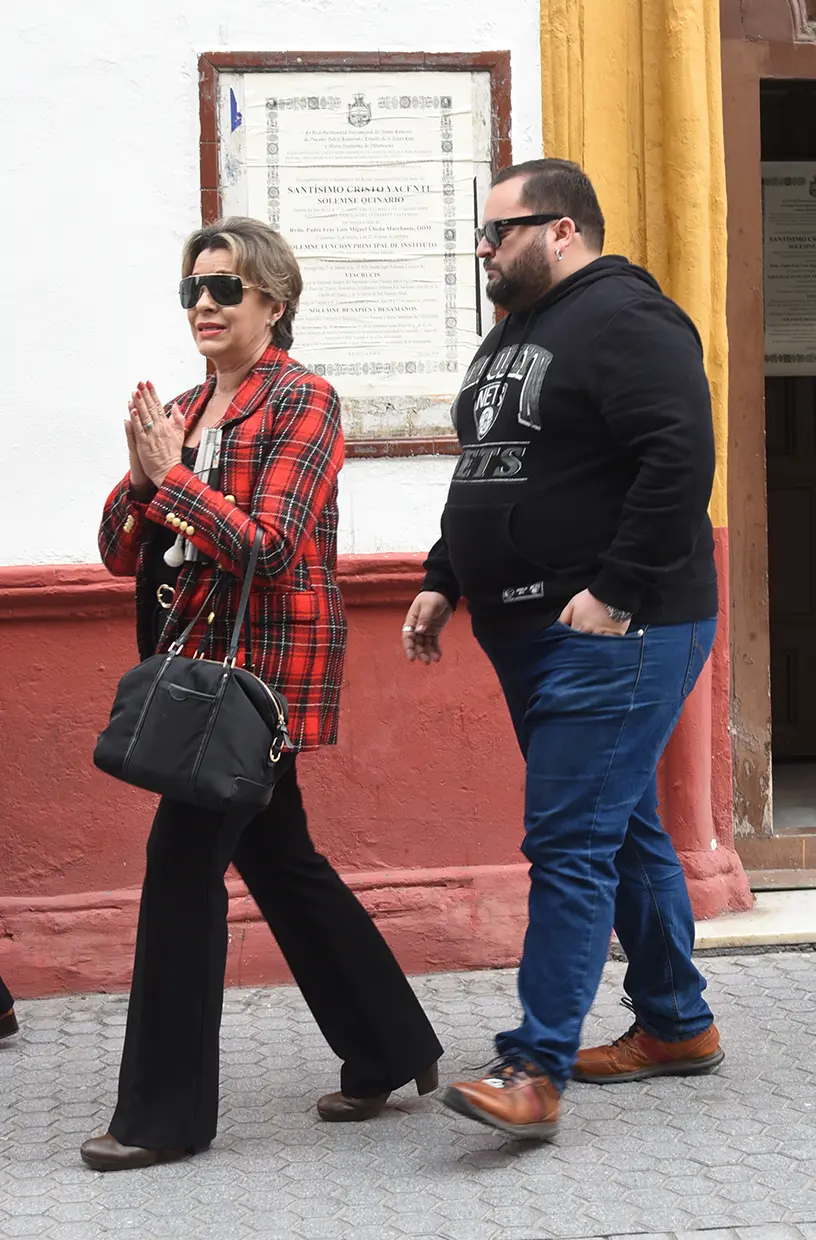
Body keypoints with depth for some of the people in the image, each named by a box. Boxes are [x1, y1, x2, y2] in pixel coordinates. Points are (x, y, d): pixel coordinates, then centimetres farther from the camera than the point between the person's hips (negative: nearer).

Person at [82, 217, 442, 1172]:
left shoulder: (302, 402, -8)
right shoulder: (183, 411, 14)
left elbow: (267, 546, -17)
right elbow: (121, 553, 9)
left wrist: (172, 475, -13)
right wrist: (143, 472, -8)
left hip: (267, 660, -8)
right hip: (203, 662, 8)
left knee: (183, 855, -10)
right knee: (278, 860, 14)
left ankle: (165, 1112, -2)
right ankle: (391, 1051, 28)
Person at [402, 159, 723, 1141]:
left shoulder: (625, 320, -13)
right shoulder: (510, 339, 19)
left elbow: (681, 460, -23)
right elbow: (480, 479, 26)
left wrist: (615, 594, -24)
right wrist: (444, 582, 15)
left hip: (613, 635, -10)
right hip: (531, 636, 10)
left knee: (572, 841, -12)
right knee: (623, 831, 16)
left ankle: (535, 1070, -11)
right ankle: (677, 1026, 27)